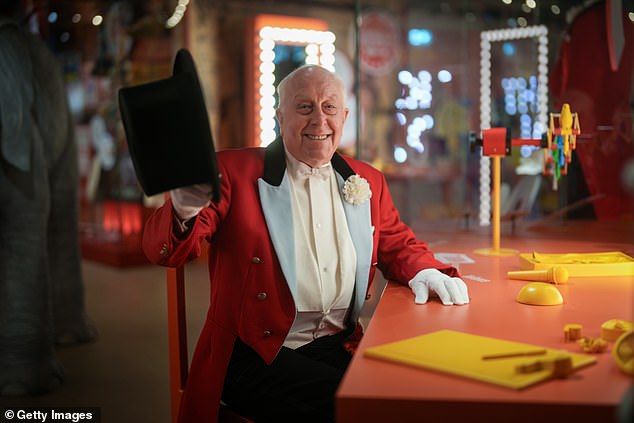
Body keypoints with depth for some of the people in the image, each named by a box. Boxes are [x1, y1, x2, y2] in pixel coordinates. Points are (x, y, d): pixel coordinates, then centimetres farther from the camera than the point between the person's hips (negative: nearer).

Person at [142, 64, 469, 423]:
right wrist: (184, 211, -35)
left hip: (338, 348, 5)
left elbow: (397, 243, 25)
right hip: (256, 355, -5)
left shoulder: (367, 181, 12)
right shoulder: (235, 171, -2)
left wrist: (424, 272, 0)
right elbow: (163, 250, -10)